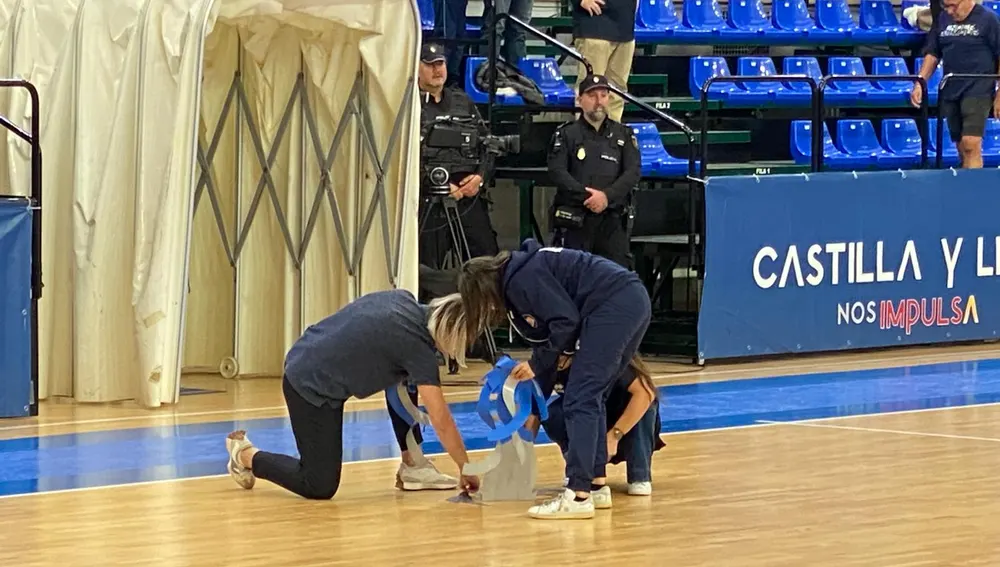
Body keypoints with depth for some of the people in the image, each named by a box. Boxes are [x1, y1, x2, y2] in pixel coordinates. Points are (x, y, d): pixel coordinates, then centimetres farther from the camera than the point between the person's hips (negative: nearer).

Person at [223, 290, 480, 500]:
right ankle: (247, 455, 13)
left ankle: (412, 466, 16)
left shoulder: (404, 300, 2)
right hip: (311, 386, -9)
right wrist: (467, 470, -11)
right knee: (320, 487, -5)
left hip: (303, 359, 9)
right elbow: (441, 421, -18)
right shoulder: (418, 346, -19)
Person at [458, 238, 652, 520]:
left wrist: (537, 364, -2)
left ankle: (578, 496, -14)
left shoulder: (521, 278, -8)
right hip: (634, 303, 10)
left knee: (580, 399, -10)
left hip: (614, 305, -10)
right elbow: (544, 335, 26)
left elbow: (566, 320, -15)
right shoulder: (518, 278, 22)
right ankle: (596, 485, 19)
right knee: (592, 398, 17)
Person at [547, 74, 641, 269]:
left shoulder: (623, 134, 13)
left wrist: (607, 196, -14)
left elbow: (634, 171, 2)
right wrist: (586, 196, -15)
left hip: (611, 219, 1)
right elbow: (557, 171, -3)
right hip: (574, 220, -1)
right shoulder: (566, 134, 9)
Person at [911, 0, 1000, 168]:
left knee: (971, 144, -17)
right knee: (962, 149, 8)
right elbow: (932, 54, 15)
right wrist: (919, 83, 3)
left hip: (978, 90, -5)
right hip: (950, 90, 5)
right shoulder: (942, 19, 10)